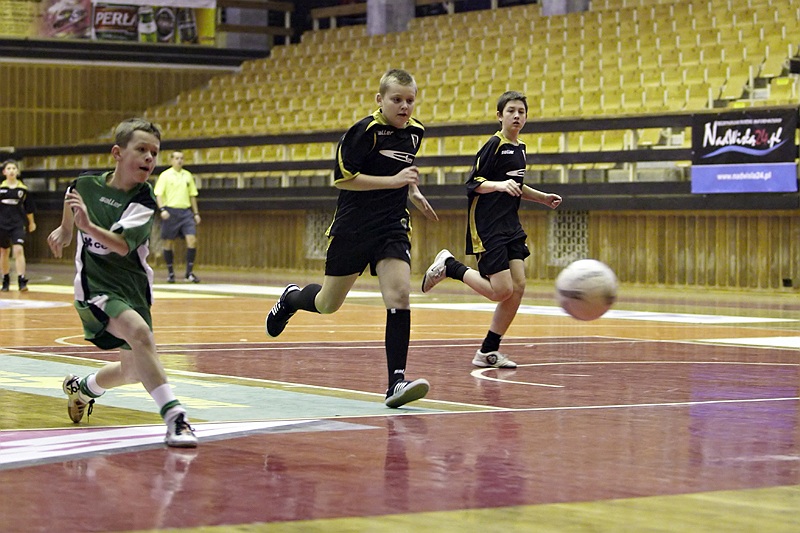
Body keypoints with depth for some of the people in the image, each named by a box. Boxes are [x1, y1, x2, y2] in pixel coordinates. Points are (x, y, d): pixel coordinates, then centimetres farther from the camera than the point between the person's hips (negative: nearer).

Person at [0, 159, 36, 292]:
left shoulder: (23, 189, 1)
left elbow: (29, 208, 11)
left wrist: (31, 222, 19)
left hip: (18, 225, -1)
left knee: (19, 250, -14)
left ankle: (21, 281, -15)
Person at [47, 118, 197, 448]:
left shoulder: (145, 202, -10)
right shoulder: (85, 186, -6)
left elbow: (122, 245, -29)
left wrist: (88, 226, -39)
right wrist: (63, 233, 17)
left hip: (133, 287, 3)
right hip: (95, 286, -3)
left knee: (133, 370, 13)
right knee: (139, 332, -30)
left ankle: (82, 387, 45)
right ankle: (173, 415, -36)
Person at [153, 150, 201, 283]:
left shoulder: (188, 175, 13)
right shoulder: (165, 175, 0)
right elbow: (158, 194, -4)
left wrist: (196, 213, 14)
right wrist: (162, 210, -18)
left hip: (186, 211, 3)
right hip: (170, 211, -3)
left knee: (192, 240, -10)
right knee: (169, 242, 2)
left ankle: (189, 272, -5)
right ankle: (170, 272, 14)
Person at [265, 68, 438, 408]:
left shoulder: (415, 131, 7)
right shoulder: (365, 130, -14)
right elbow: (342, 177, -18)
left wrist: (412, 192, 10)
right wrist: (392, 181, -22)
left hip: (392, 228, 4)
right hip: (352, 226, -4)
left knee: (399, 296, -17)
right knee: (327, 305, 10)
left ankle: (396, 381, -18)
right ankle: (291, 299, 46)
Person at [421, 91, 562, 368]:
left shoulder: (519, 148, 15)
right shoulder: (494, 145, -10)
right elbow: (473, 183, -14)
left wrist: (543, 197, 25)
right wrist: (499, 184, -30)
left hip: (510, 226, 8)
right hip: (487, 227, -8)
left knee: (518, 287, -2)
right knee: (502, 290, -13)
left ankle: (488, 352, 7)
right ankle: (449, 265, 8)